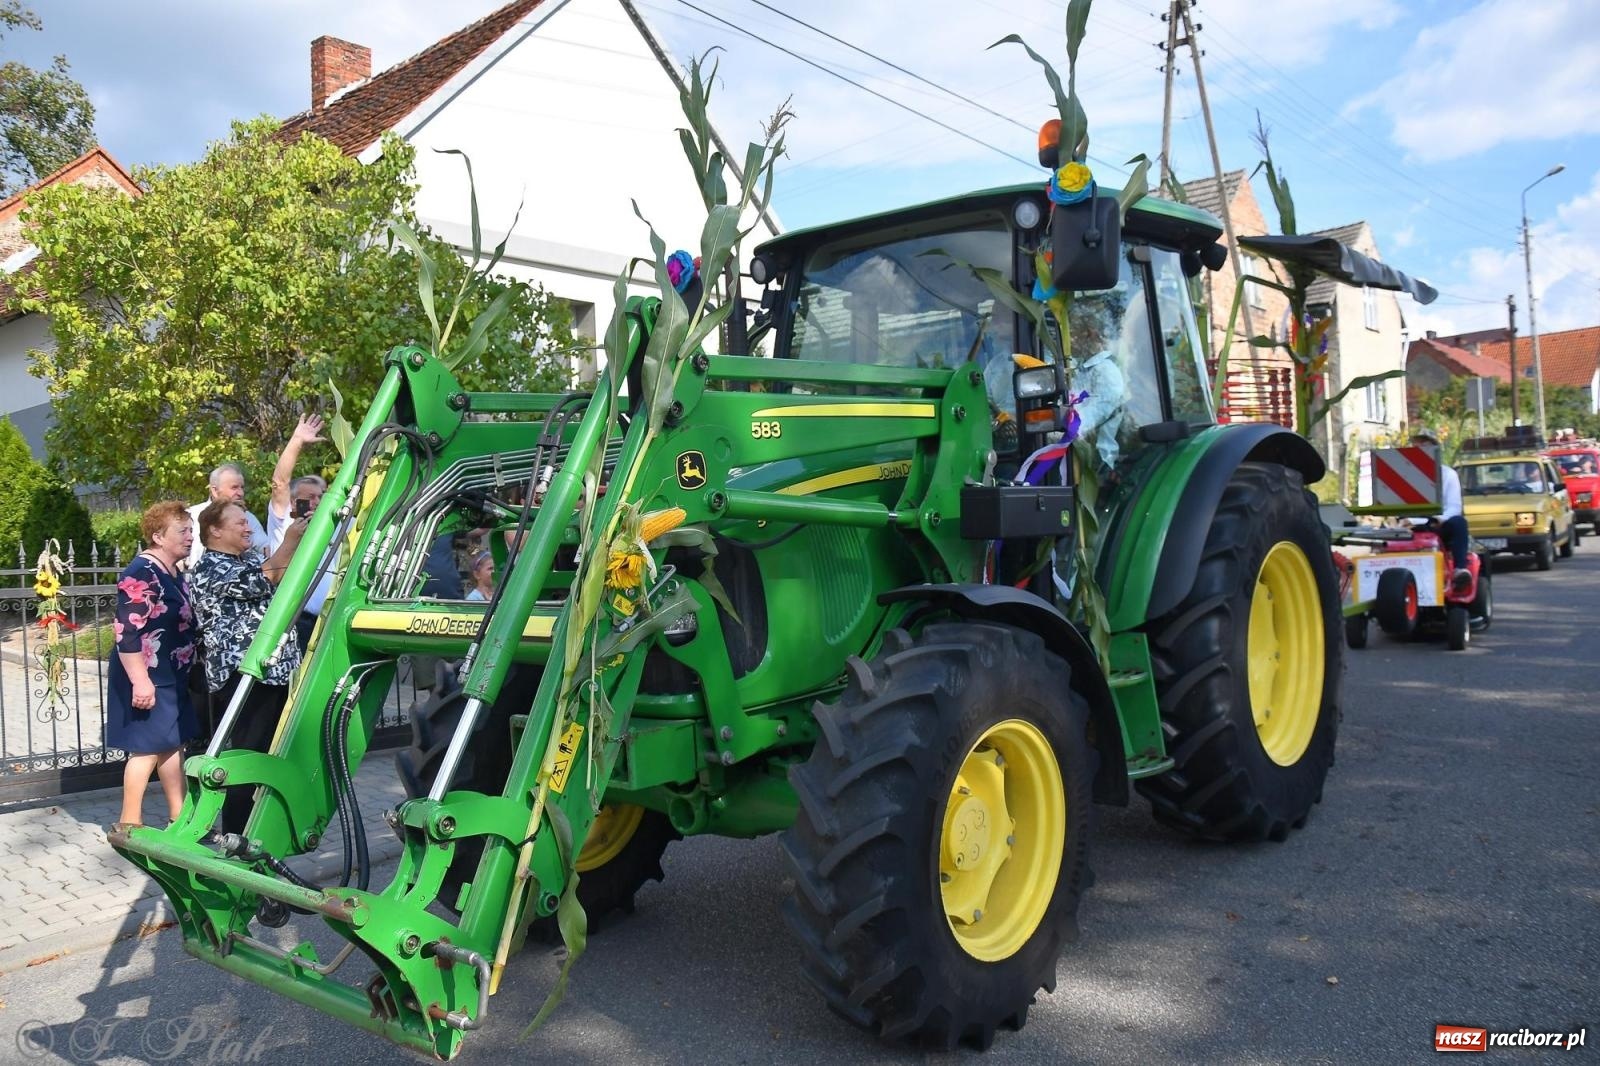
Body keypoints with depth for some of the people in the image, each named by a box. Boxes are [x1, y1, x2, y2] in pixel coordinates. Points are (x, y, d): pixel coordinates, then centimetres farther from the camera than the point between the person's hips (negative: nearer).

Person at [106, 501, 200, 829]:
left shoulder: (173, 573, 12)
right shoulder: (141, 574, -18)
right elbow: (128, 633, -23)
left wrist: (187, 669, 28)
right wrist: (140, 680, -26)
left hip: (171, 676, 10)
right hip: (148, 678, -10)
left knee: (174, 743, 13)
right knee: (148, 747, -5)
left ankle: (179, 815, 21)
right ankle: (130, 822, 5)